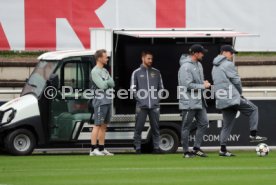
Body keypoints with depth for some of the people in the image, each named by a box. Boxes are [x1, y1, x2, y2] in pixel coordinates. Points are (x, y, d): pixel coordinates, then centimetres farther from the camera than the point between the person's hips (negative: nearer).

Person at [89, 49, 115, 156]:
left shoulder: (105, 71, 17)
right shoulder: (95, 72, -10)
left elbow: (112, 84, 8)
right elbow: (102, 85, -19)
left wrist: (106, 82, -10)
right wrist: (108, 82, -1)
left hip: (107, 101, 9)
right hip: (100, 102, -9)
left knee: (104, 126, 10)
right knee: (98, 125, -9)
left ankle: (101, 149, 14)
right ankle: (93, 149, -10)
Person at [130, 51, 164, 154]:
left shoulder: (156, 73, 12)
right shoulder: (136, 73, 6)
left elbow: (161, 87, 17)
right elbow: (133, 88, 5)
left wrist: (157, 98, 4)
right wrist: (139, 99, -5)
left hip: (154, 105, 2)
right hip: (141, 106, -2)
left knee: (155, 127, 4)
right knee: (139, 127, -3)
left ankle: (156, 147, 9)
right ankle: (137, 147, 3)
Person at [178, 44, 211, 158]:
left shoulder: (198, 65, 13)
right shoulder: (186, 67, -16)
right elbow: (187, 85, -22)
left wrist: (204, 83, 3)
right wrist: (203, 86, -14)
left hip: (199, 101, 9)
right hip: (189, 102, -9)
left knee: (203, 123, 7)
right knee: (187, 127, 0)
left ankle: (196, 148, 14)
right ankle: (186, 152, 6)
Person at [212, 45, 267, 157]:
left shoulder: (215, 67, 20)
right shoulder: (228, 64, -8)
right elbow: (236, 80, -10)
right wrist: (240, 92, 7)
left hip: (222, 100, 9)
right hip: (232, 98, -9)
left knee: (227, 125, 11)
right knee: (253, 109, 4)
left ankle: (223, 149, 6)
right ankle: (253, 135, -3)